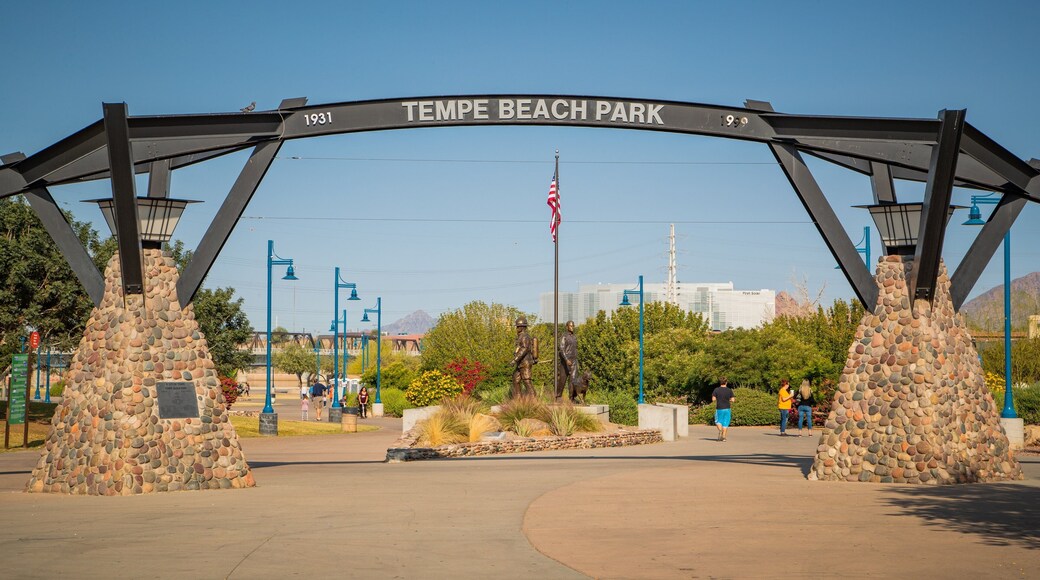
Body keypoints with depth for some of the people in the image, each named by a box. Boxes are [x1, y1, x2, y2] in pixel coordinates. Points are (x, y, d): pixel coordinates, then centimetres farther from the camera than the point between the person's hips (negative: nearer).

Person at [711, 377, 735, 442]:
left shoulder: (716, 390, -2)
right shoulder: (729, 390, -1)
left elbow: (713, 399, -6)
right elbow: (732, 400, -5)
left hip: (719, 409, -1)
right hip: (727, 409, 1)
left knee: (718, 421, 14)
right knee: (725, 423, 7)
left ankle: (720, 431, -13)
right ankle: (724, 436, 3)